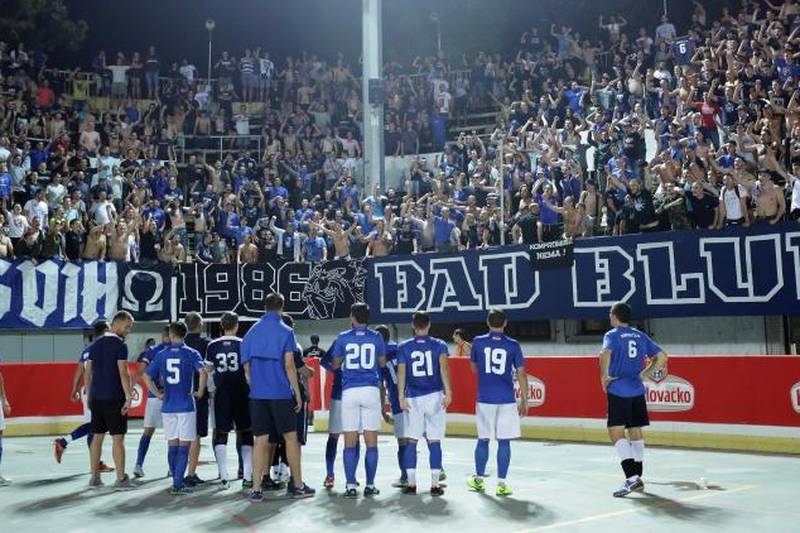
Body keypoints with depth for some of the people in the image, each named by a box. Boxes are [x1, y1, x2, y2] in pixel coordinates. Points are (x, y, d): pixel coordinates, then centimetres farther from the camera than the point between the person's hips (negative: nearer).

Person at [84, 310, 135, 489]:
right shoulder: (120, 345, -11)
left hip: (96, 398, 7)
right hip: (114, 399, -7)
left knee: (97, 436, 12)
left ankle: (94, 477, 16)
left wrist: (89, 396, 20)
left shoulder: (96, 344, 11)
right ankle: (121, 479, 2)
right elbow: (123, 373, -17)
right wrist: (129, 397, -15)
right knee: (118, 438, -1)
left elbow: (88, 372, 13)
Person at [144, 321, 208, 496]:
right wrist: (200, 392, -7)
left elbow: (147, 377, 1)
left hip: (167, 406, 3)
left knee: (172, 445, 12)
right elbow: (203, 372, -19)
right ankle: (177, 484, -4)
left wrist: (158, 394, 9)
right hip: (186, 406, -3)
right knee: (184, 445, 1)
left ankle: (177, 482, 19)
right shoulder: (191, 353, -4)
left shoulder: (161, 355, 5)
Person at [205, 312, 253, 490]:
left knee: (221, 434, 7)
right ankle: (247, 477, 3)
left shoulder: (213, 346, 1)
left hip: (222, 393, 1)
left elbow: (208, 370, 5)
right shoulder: (243, 344, -3)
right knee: (246, 433, 7)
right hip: (241, 393, -1)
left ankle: (224, 477, 4)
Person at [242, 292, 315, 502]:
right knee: (291, 438, 7)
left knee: (260, 440, 5)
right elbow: (289, 365, -8)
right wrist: (297, 392, -2)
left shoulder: (251, 333, 9)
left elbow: (246, 368, 9)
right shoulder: (285, 332, -3)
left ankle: (256, 489, 3)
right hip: (281, 394, -3)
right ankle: (298, 485, 12)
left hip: (257, 395, 3)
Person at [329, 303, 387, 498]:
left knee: (350, 442, 3)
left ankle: (351, 486, 1)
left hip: (349, 392, 0)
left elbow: (335, 364, 13)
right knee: (371, 441, 6)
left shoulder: (343, 338, 1)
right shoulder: (376, 337, 3)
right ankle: (370, 485, 9)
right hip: (371, 390, 0)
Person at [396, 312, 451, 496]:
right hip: (434, 396, 0)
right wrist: (448, 392, -16)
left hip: (413, 398, 1)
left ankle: (411, 484, 8)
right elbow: (444, 367, -11)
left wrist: (401, 397, -2)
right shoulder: (439, 345, 3)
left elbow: (401, 372, -3)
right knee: (434, 442, 2)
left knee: (411, 441, 8)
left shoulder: (403, 347, 5)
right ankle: (435, 484, 2)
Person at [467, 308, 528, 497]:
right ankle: (501, 483, 3)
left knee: (483, 439, 13)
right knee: (504, 441, 3)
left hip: (484, 399, 1)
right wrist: (524, 400, 6)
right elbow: (521, 374, -1)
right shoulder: (512, 345, -2)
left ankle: (479, 479, 23)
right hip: (507, 400, -1)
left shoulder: (478, 342, 1)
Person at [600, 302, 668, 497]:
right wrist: (644, 375, 16)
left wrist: (604, 376, -13)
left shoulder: (612, 335, -5)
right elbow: (661, 357, 12)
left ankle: (631, 477, -20)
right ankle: (637, 478, 23)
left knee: (616, 432, -7)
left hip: (618, 391, -6)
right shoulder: (640, 336, 13)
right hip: (637, 391, 6)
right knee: (635, 432, 15)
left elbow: (606, 354, -26)